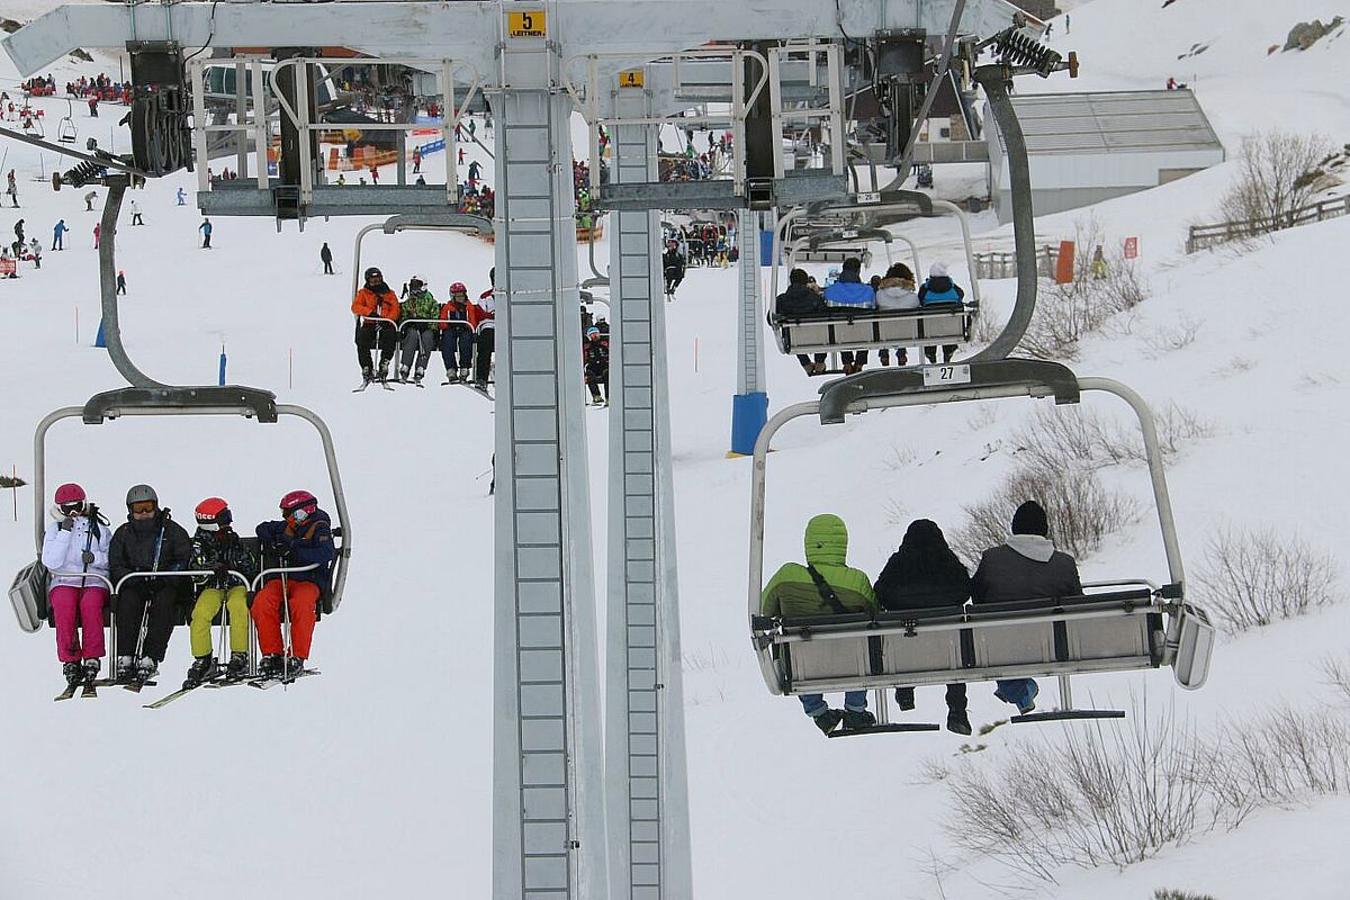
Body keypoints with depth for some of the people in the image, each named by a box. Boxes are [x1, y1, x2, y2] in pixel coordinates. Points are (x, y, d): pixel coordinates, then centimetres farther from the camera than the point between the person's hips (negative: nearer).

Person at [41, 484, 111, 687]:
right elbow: (51, 562, -4)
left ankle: (92, 659, -32)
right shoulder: (53, 529, 11)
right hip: (64, 582, 0)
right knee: (64, 604, -34)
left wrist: (96, 558, -11)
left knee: (90, 603, -35)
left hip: (95, 582, 0)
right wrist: (65, 533, -8)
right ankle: (70, 660, -31)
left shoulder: (99, 529, 13)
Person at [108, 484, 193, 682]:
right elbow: (115, 567, 5)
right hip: (134, 584, 1)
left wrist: (162, 578, -17)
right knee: (128, 599, -32)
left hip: (166, 585, -1)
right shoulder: (123, 534, 13)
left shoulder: (172, 531, 7)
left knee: (165, 600, -35)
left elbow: (185, 560, -1)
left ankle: (150, 658, -38)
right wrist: (137, 579, -15)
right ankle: (125, 657, -33)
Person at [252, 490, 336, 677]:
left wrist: (293, 550, -24)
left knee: (301, 603, -38)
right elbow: (263, 528, 33)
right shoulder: (286, 528, 16)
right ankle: (272, 654, -20)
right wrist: (270, 544, 9)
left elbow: (326, 554, -19)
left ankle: (297, 657, -30)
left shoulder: (319, 530, 0)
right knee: (262, 602, -25)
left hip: (308, 581, -5)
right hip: (281, 579, 5)